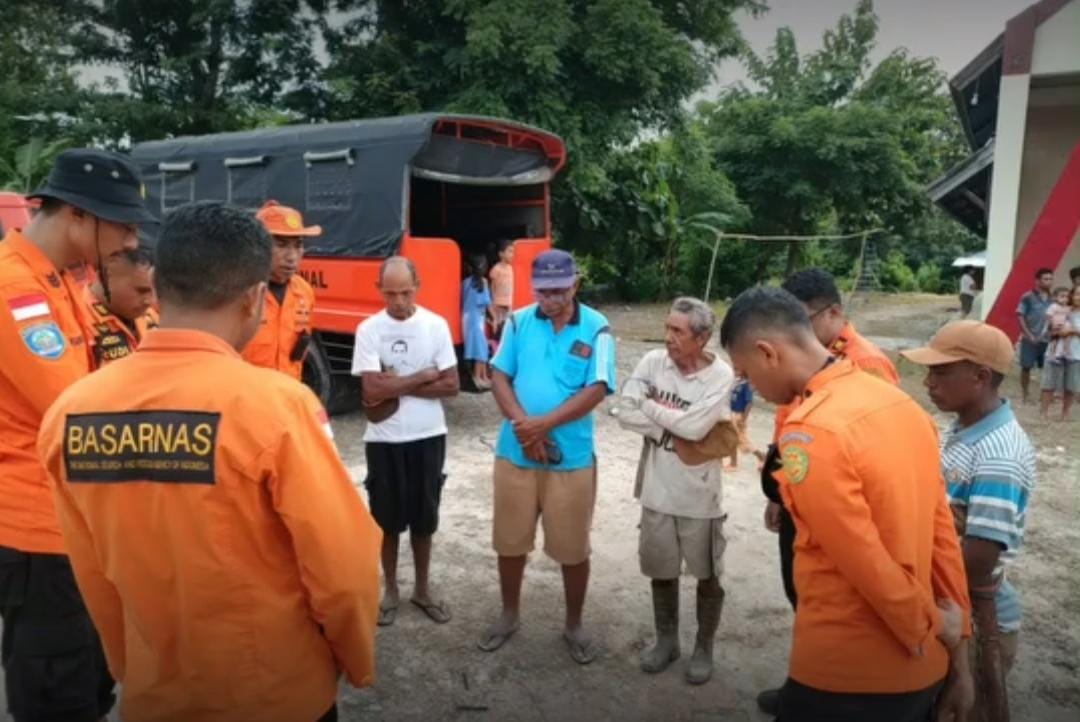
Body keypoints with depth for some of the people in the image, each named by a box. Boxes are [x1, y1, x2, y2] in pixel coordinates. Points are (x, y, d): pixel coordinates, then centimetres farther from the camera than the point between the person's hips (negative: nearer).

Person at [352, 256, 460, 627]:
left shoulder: (436, 325, -5)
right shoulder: (368, 330, -8)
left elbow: (451, 386, -8)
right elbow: (371, 391, -17)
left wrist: (395, 387, -14)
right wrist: (424, 376, -13)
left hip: (428, 437, 1)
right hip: (384, 440, -1)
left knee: (424, 517, 14)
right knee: (388, 518, 12)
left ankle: (422, 589, 32)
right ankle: (390, 589, 31)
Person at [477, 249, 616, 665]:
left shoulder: (596, 329, -7)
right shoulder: (518, 322, 1)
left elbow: (596, 390, -12)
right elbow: (499, 376, -1)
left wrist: (544, 423, -19)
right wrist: (522, 423, -17)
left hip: (572, 457, -2)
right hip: (515, 452, 2)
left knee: (573, 548, 9)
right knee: (510, 541, 14)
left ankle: (574, 625, 30)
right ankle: (509, 614, 36)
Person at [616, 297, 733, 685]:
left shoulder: (721, 375, -16)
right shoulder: (653, 362, -7)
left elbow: (696, 427, -28)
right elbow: (625, 413, -14)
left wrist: (652, 407, -15)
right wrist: (675, 422, -18)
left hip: (700, 496, -2)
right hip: (657, 491, 3)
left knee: (707, 576, 14)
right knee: (661, 572, 18)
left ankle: (704, 647, 36)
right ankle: (666, 640, 40)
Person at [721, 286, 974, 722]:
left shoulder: (809, 433, -23)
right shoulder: (900, 403, 2)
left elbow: (870, 566, -21)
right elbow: (944, 536, 5)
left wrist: (931, 629, -3)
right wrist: (957, 658, 11)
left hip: (847, 674, -7)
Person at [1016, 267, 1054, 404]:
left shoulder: (1052, 299, 6)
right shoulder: (1028, 297, -9)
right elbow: (1020, 317, -9)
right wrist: (1029, 335, -12)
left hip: (1047, 339, 4)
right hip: (1030, 339, -4)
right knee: (1026, 367, 3)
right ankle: (1026, 395, 14)